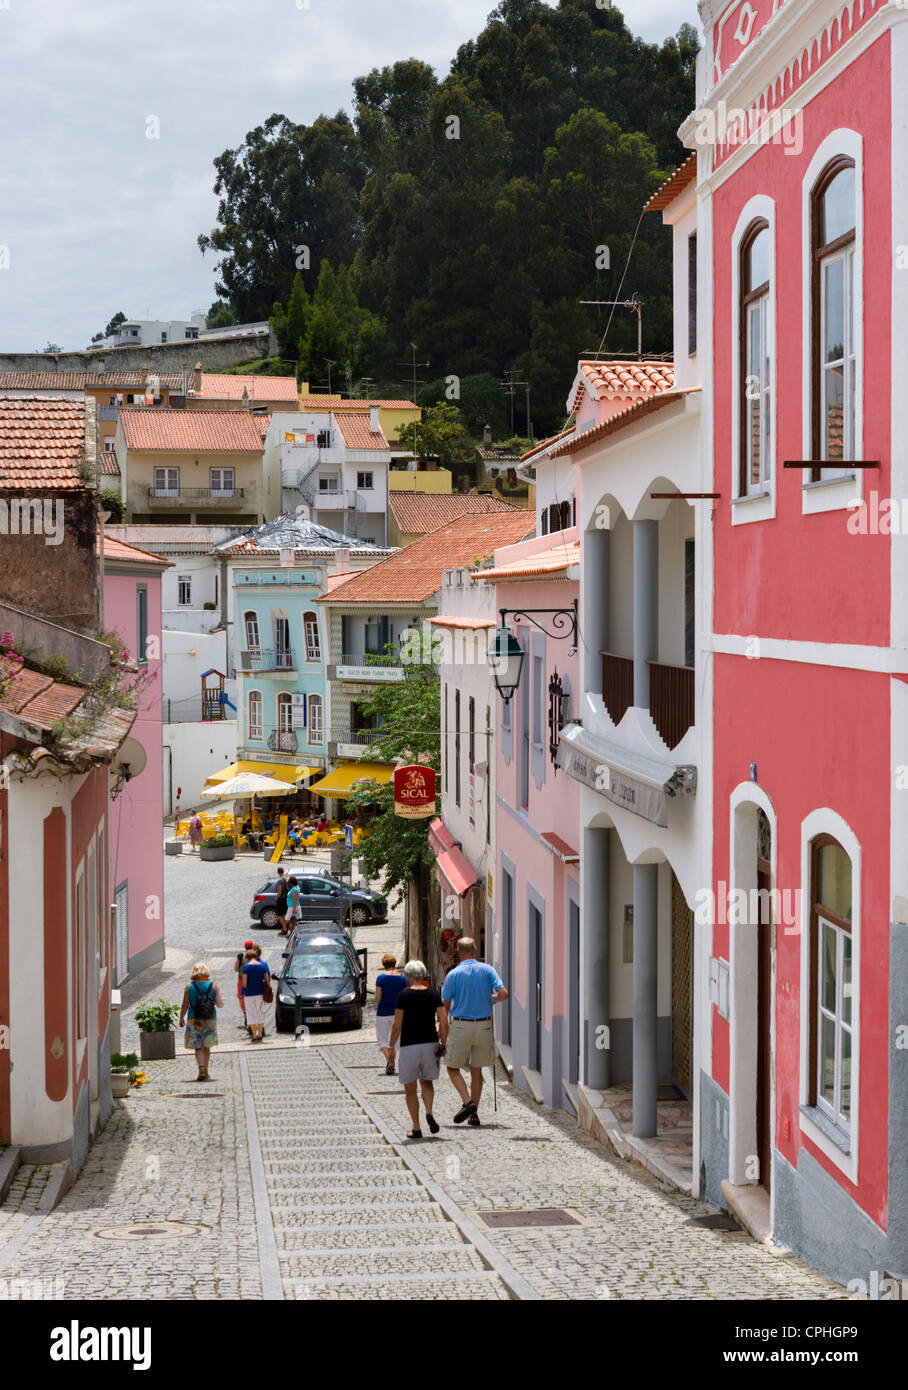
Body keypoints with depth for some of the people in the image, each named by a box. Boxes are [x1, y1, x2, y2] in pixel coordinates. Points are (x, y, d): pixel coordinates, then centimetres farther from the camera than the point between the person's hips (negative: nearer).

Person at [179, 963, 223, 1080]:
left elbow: (185, 1005, -3)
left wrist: (181, 1018, 10)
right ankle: (205, 1070, 22)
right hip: (210, 1020, 1)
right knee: (207, 1046, 17)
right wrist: (222, 1003, 20)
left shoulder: (189, 986, -5)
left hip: (194, 1020, -1)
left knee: (198, 1047, 2)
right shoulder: (214, 986, -4)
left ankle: (201, 1069, -16)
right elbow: (219, 1004, -3)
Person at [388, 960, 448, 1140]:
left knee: (410, 1088, 8)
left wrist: (391, 1046, 2)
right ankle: (429, 1113, -3)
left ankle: (416, 1128, 6)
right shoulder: (434, 995, 1)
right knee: (427, 1082, 21)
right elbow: (444, 1022, -2)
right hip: (430, 1044, 3)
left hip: (409, 1046, -3)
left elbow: (397, 1025, -8)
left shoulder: (403, 995, -8)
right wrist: (443, 1044, 10)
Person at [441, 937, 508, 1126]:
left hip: (461, 1026, -3)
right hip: (484, 1025, 3)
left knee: (453, 1068, 9)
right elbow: (503, 993, -9)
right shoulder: (487, 970, 0)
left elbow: (445, 1005, -4)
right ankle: (473, 1114, 13)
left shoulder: (453, 974, -6)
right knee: (476, 1070, 14)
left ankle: (468, 1102, -13)